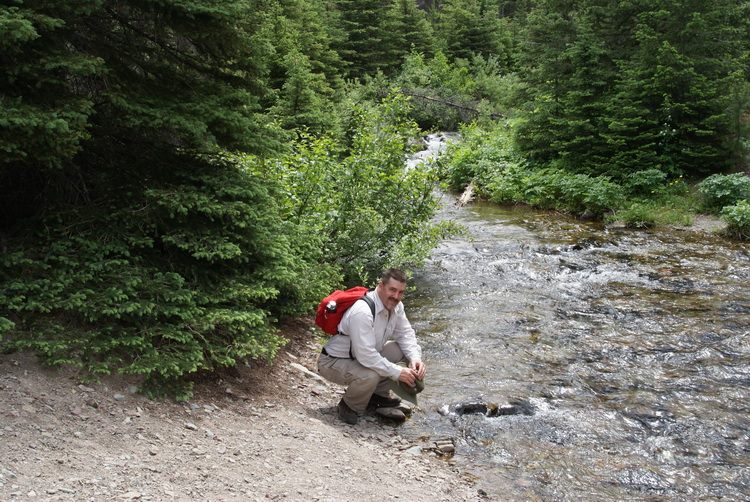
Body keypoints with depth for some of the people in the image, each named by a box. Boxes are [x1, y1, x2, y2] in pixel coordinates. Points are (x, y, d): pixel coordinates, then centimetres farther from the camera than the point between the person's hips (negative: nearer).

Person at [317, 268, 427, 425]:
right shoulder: (362, 312, -34)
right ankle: (349, 406, -4)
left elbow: (406, 334, 0)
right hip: (333, 362, -9)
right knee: (370, 376, -36)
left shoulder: (395, 306, -6)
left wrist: (415, 358, -20)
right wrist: (397, 372, -31)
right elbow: (366, 355, -36)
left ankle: (379, 394, 13)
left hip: (363, 356, 9)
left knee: (404, 350, -3)